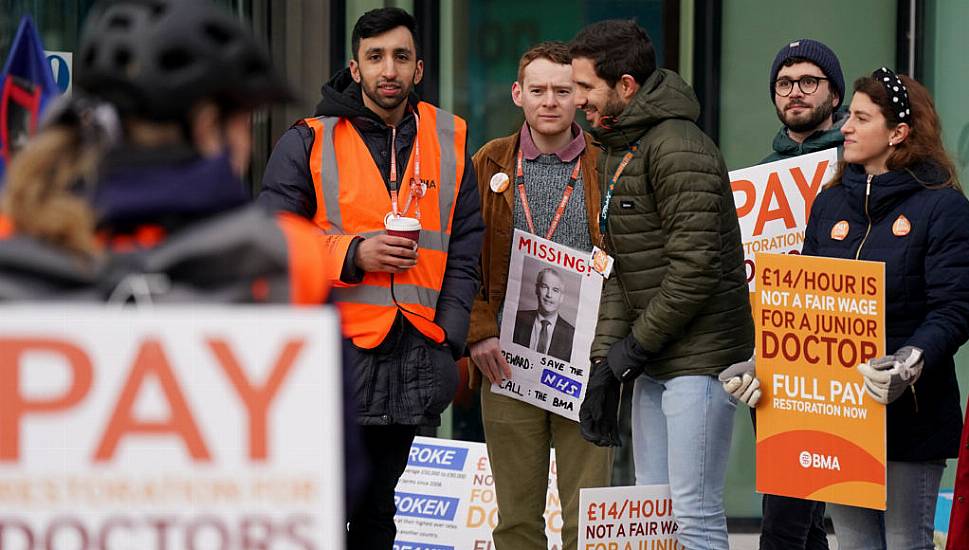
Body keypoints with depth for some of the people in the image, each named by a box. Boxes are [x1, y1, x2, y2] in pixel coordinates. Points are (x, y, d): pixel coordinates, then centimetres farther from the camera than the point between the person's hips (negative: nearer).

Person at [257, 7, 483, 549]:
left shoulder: (449, 141, 12)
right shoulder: (309, 142, 1)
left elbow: (464, 253, 13)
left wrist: (448, 341, 2)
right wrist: (352, 254, -15)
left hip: (410, 361, 4)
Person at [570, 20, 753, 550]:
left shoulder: (677, 148, -16)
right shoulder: (615, 152, 16)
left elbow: (695, 268, -21)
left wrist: (633, 348, -13)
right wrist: (604, 360, 9)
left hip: (700, 360, -10)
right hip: (652, 364, 10)